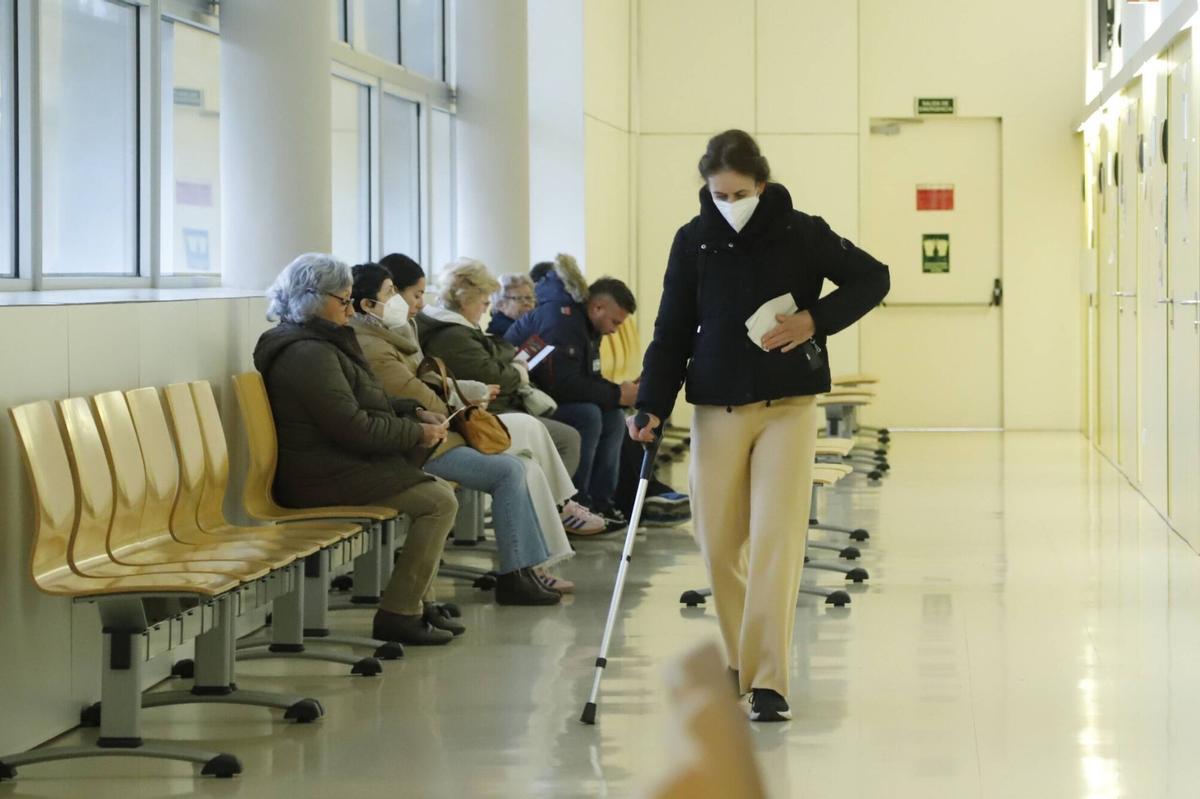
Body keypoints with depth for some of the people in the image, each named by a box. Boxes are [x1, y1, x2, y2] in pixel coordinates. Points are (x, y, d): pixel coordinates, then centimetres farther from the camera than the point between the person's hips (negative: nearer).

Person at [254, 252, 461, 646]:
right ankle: (398, 614, -12)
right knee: (439, 501, -14)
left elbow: (363, 405, 25)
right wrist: (417, 434, -12)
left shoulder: (318, 344, 16)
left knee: (440, 490, 17)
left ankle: (418, 602, 15)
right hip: (325, 479, -11)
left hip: (336, 465, 11)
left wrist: (414, 414, 9)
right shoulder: (309, 354, -19)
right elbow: (354, 427, -24)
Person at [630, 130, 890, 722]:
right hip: (717, 409, 2)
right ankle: (739, 662, 25)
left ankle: (768, 680, -8)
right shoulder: (693, 242, 1)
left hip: (787, 406, -2)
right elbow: (672, 332, 3)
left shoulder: (801, 234, -3)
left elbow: (873, 279, 6)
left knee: (776, 540, -10)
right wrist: (652, 406, -8)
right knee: (719, 543, 5)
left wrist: (816, 319, -9)